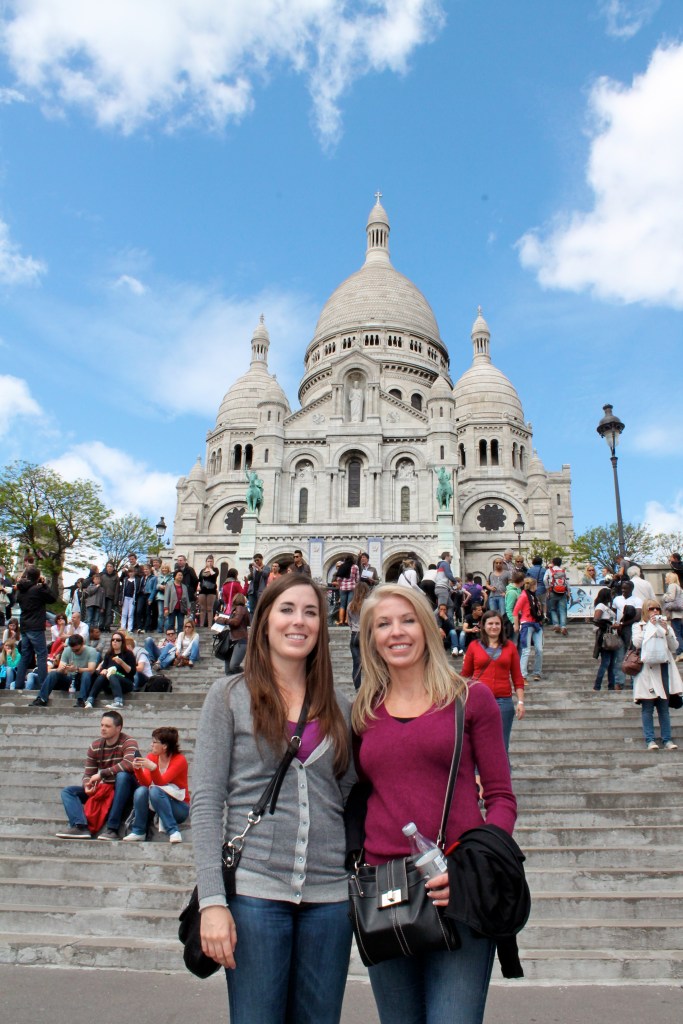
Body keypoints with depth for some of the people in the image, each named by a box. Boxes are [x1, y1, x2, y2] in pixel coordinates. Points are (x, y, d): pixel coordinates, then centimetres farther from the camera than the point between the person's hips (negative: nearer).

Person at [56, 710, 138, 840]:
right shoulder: (94, 746, 2)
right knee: (67, 791, -5)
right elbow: (88, 774, 2)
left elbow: (129, 764, -33)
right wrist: (87, 786, -22)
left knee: (122, 775, -38)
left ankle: (112, 828, -35)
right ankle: (81, 827, -30)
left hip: (122, 788, -6)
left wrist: (101, 774, -28)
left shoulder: (128, 742, -14)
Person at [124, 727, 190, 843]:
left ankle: (173, 831, -28)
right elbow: (146, 783, -11)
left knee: (155, 790, -31)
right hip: (155, 804, 5)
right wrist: (137, 769, -26)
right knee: (141, 791, -23)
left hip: (179, 807, -5)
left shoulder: (180, 760, -15)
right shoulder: (151, 757, 0)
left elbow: (161, 782, -24)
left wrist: (153, 768, -41)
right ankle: (138, 832, -11)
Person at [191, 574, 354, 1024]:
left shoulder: (339, 708, 8)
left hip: (329, 895, 3)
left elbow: (349, 800, 12)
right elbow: (206, 803, -5)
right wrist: (212, 899, -11)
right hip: (255, 890, -3)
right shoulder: (231, 695, -1)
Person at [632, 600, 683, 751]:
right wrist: (650, 625, -8)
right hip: (646, 669, -3)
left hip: (663, 668, 3)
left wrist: (666, 630, -7)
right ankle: (650, 740, -1)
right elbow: (637, 643, -11)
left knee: (664, 707, 4)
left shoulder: (665, 626, 18)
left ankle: (667, 740, 7)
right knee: (647, 707, -3)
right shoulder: (638, 626, 7)